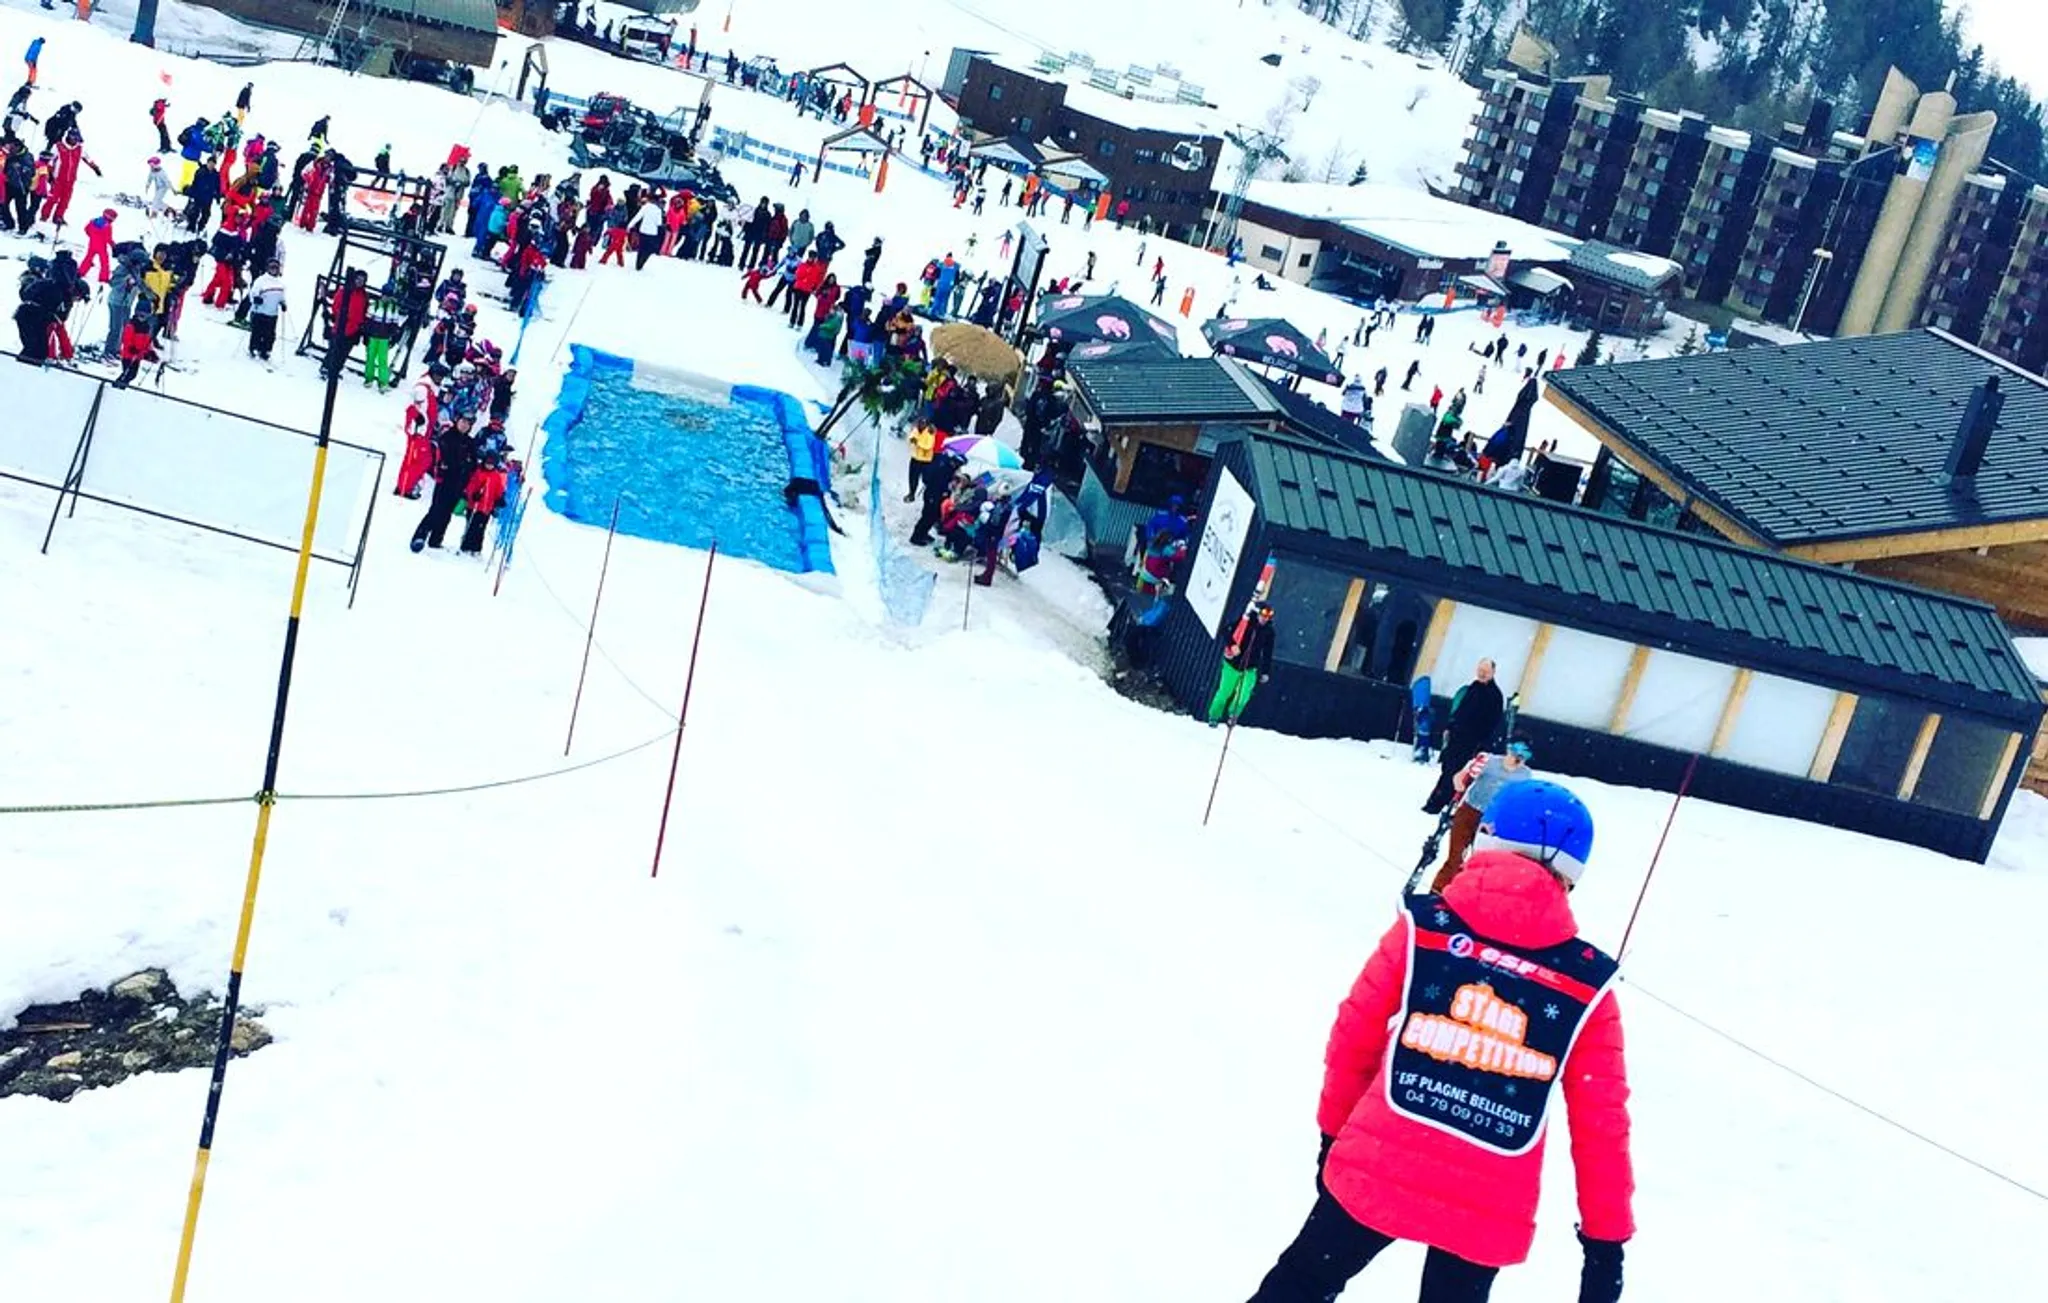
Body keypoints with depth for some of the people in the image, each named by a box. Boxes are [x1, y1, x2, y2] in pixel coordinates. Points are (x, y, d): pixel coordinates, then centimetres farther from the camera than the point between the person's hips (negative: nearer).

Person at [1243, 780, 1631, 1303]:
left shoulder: (1422, 927, -1)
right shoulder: (1587, 989, 0)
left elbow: (1355, 1036, 5)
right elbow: (1601, 1125, 2)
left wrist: (1334, 1131, 20)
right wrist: (1606, 1237, 12)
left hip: (1377, 1169, 0)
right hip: (1487, 1212, 0)